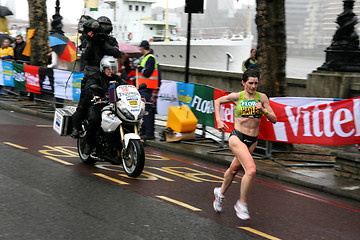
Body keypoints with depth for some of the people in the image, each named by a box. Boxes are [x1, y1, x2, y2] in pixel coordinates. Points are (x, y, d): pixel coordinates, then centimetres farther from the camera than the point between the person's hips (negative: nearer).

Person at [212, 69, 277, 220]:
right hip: (237, 138, -4)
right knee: (251, 170, -22)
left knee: (234, 169, 22)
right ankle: (241, 204, -6)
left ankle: (221, 193, 48)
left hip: (253, 141, 4)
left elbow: (274, 120, 1)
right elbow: (218, 101, 12)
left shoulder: (262, 97, 1)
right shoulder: (237, 96, -5)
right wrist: (218, 120, 3)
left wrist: (263, 110, -17)